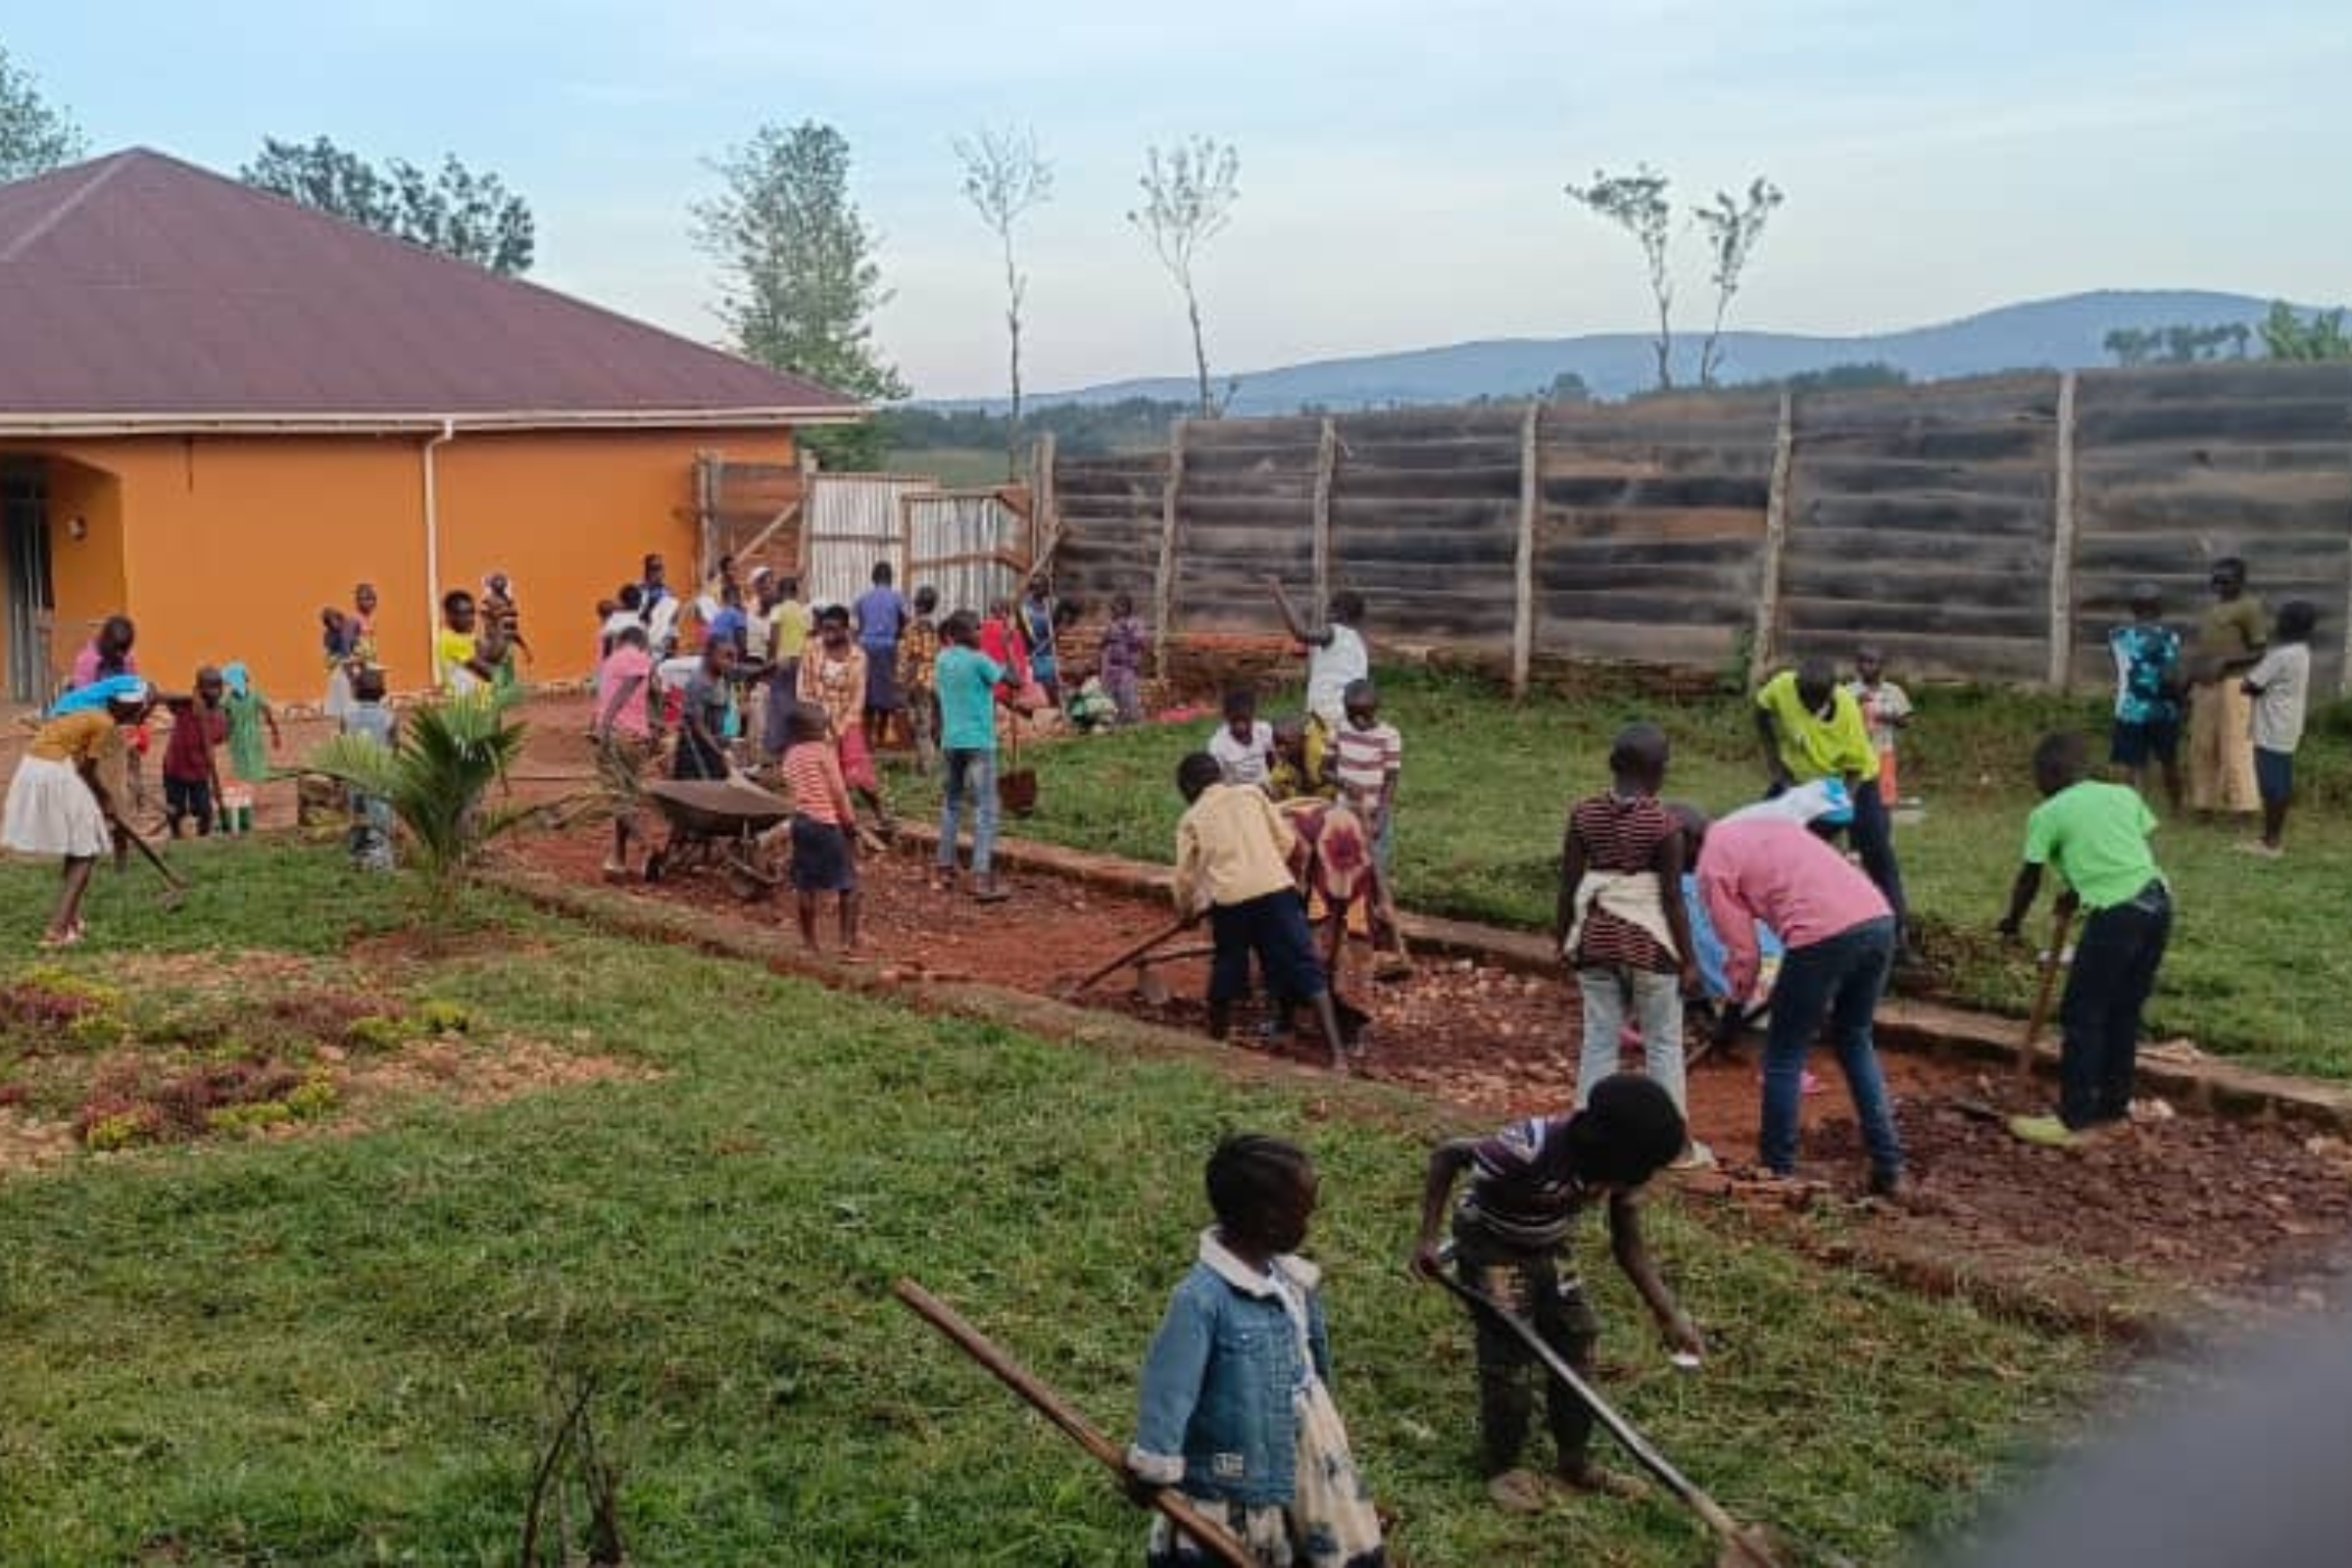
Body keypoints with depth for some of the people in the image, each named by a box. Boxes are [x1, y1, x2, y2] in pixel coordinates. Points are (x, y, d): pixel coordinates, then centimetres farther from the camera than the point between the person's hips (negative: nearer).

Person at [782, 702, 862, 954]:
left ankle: (809, 942, 13)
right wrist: (850, 819, -2)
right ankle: (848, 939, -1)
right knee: (847, 883, 3)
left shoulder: (790, 754, 8)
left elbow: (790, 788, 10)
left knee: (804, 885, 9)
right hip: (827, 822, -6)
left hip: (801, 821, 6)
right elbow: (838, 790, -10)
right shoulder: (824, 750, -10)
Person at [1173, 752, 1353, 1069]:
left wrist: (1187, 913, 33)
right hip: (1276, 888, 0)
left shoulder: (1191, 819, 15)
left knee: (1227, 971, 22)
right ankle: (1337, 1052, -8)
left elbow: (1185, 876, 16)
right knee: (1306, 970, 0)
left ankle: (1216, 1040, 35)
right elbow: (1287, 840, 15)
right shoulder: (1251, 793, 17)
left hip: (1229, 899, 0)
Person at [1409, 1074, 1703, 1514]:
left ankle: (1574, 1463, 22)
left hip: (1549, 1249, 6)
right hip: (1491, 1247, -6)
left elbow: (1628, 1243, -6)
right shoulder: (1533, 1149, -38)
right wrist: (1428, 1238, -24)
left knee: (1577, 1344, 6)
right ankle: (1502, 1468, 13)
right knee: (1508, 1356, -7)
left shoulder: (1619, 1162, -18)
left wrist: (1669, 1312, -16)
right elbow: (1446, 1154, -25)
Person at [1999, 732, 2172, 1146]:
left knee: (2081, 1015, 5)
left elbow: (2029, 879, 12)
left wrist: (2013, 921, 28)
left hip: (2117, 915, -6)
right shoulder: (2124, 794, 19)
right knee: (2124, 1011, 20)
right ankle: (2114, 1106, 30)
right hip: (2157, 902, 7)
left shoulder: (2047, 814, 5)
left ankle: (2075, 1118, 9)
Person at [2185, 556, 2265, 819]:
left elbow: (2260, 651, -10)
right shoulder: (2214, 608, 19)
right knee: (2202, 748, 10)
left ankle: (2243, 806, -4)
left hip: (2232, 685, -8)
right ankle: (2204, 804, 17)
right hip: (2204, 686, 8)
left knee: (2234, 747, -8)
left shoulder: (2249, 607, -6)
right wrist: (2191, 684, 19)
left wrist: (2225, 662, -20)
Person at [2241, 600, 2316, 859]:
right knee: (2281, 784, 14)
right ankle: (2276, 837, 21)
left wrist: (2249, 676, 3)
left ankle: (2270, 842, 0)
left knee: (2272, 786, -4)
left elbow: (2248, 686, -17)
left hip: (2272, 732, -9)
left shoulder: (2281, 655, -20)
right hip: (2287, 730, 10)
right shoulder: (2301, 652, 10)